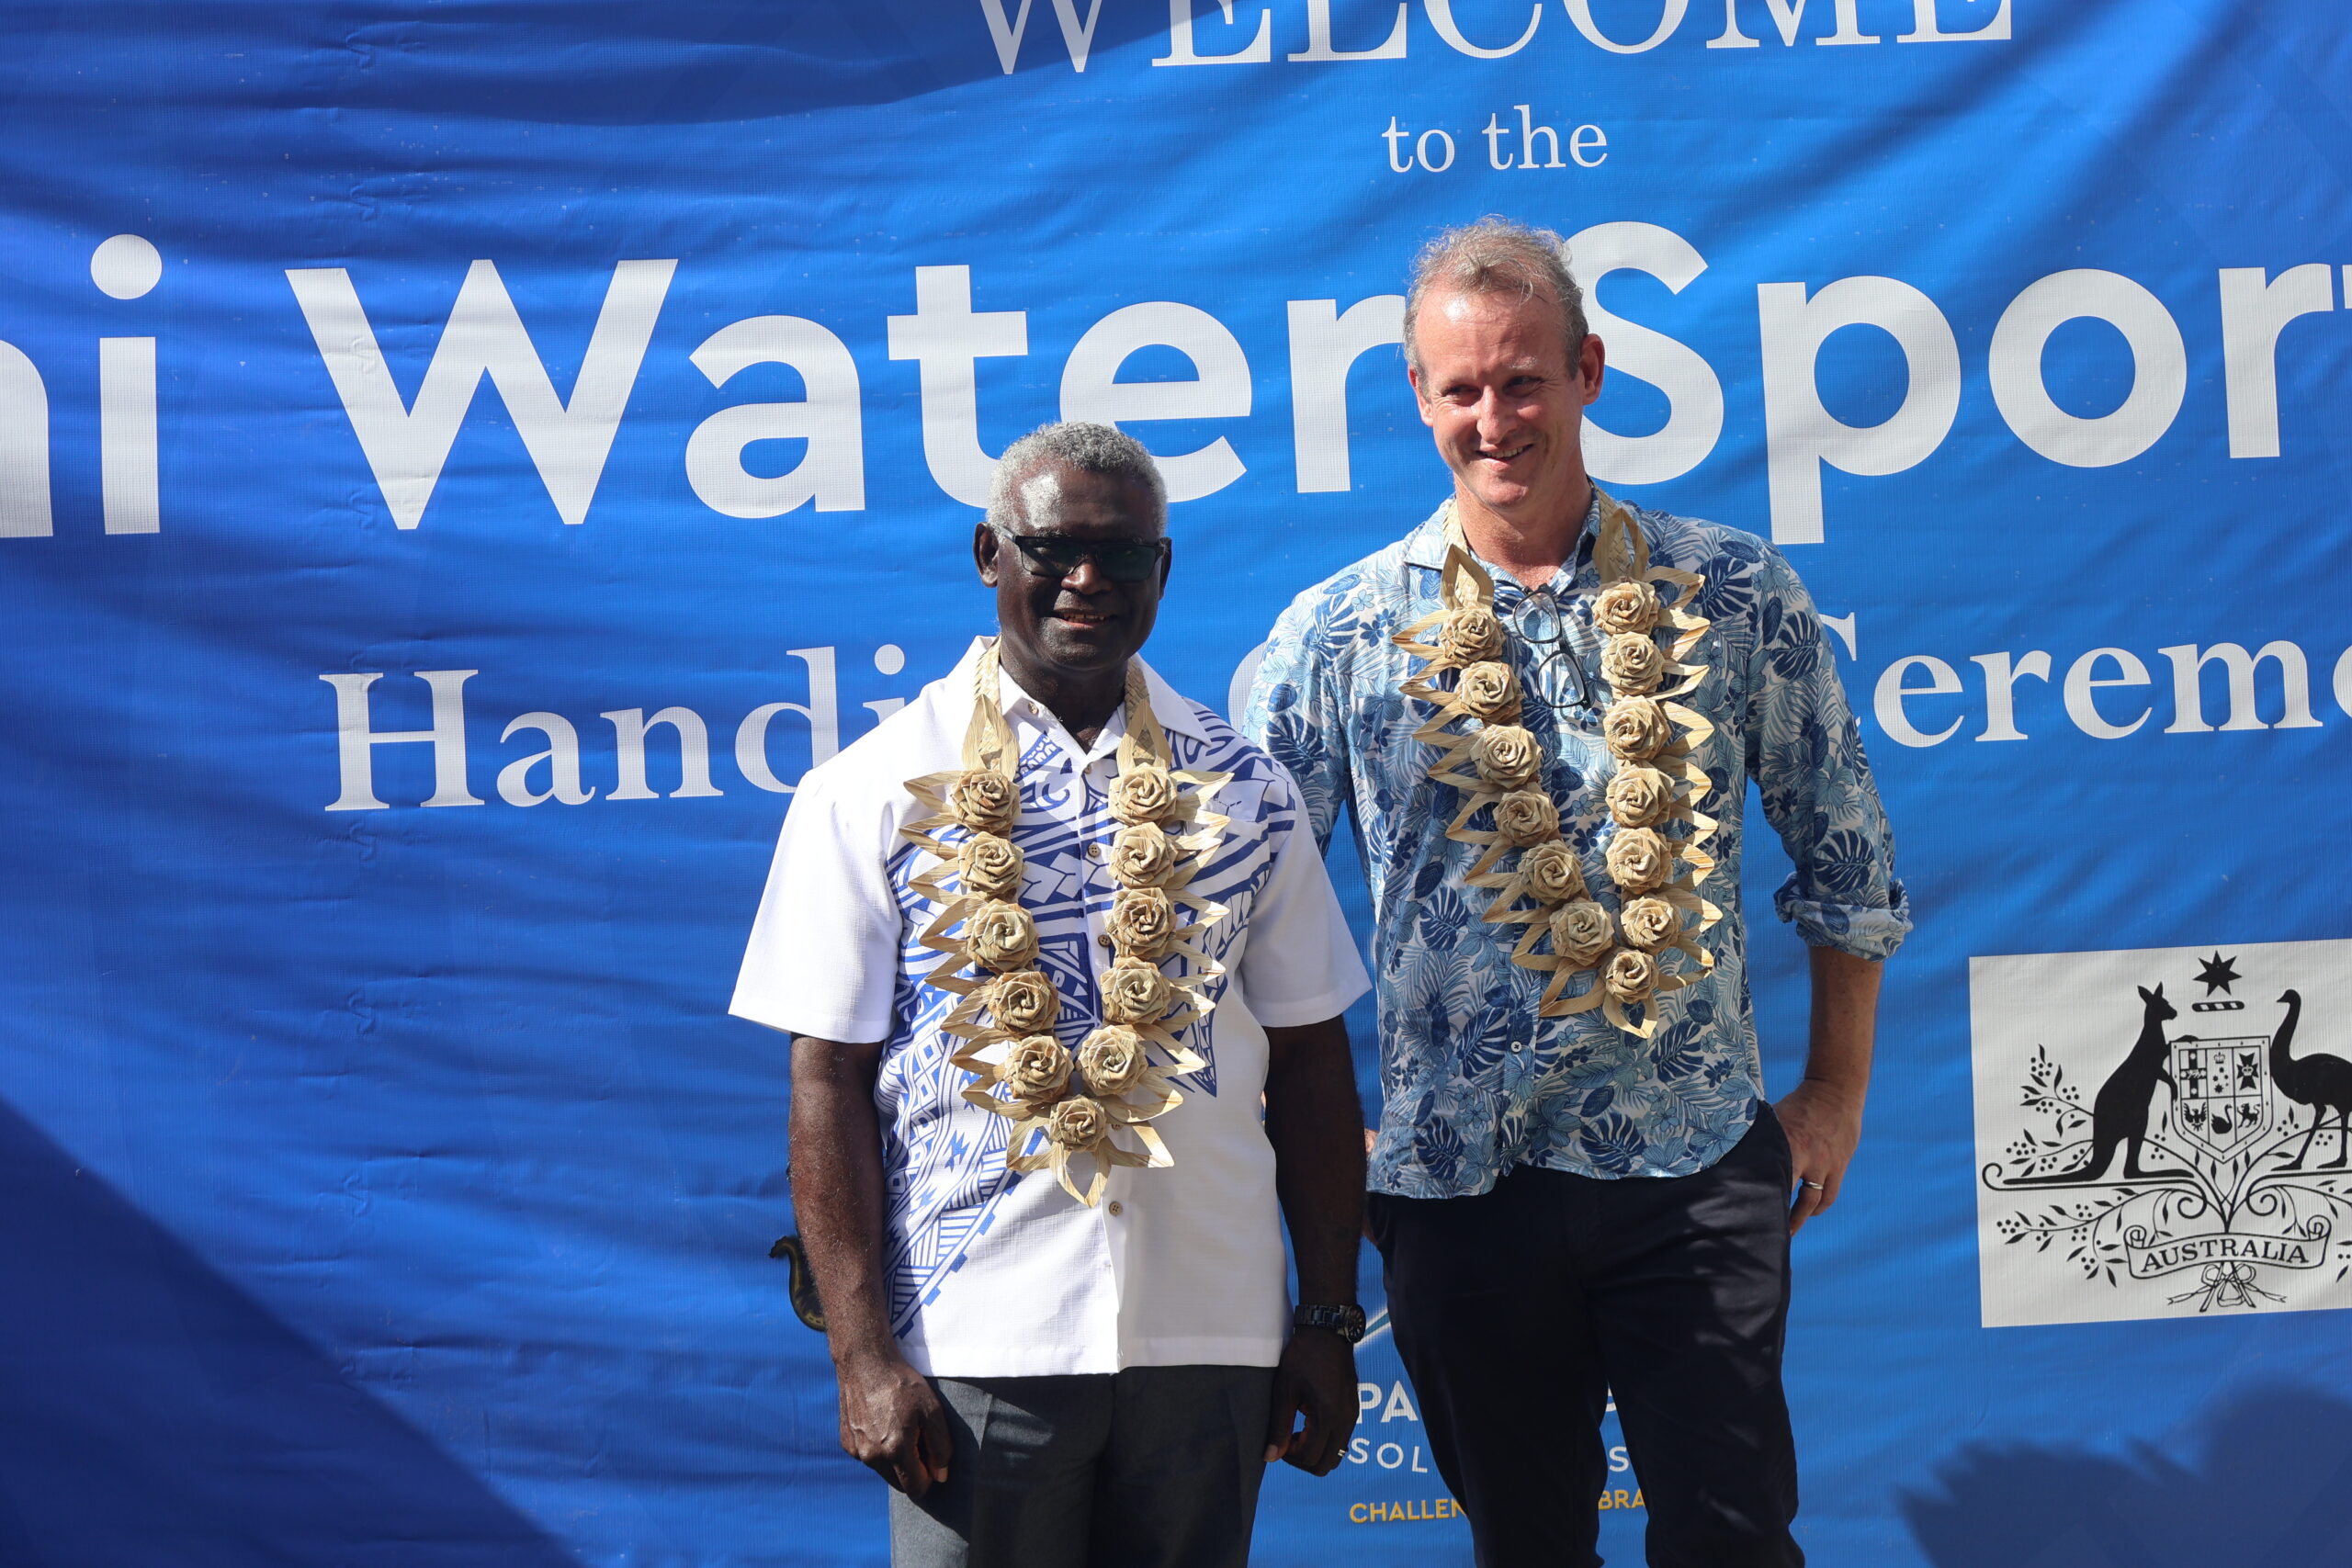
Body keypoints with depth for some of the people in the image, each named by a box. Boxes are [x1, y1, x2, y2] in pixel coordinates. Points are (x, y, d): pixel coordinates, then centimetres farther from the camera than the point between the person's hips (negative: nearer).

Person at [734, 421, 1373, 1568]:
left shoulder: (1241, 786, 6)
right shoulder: (875, 789, -1)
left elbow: (1308, 1063, 8)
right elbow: (829, 1085, -3)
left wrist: (1330, 1321, 5)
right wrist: (861, 1352, -8)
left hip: (1212, 1339, 3)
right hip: (973, 1345, -2)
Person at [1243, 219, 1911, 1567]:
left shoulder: (1737, 595, 0)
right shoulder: (1340, 633, -2)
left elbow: (1848, 855, 9)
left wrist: (1838, 1091, 9)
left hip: (1702, 1160, 0)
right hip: (1460, 1172, 1)